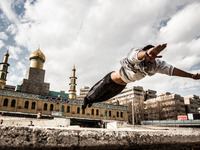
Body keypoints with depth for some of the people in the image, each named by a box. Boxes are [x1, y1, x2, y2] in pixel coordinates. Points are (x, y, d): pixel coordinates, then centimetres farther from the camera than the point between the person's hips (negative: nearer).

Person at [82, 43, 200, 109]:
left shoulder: (156, 65, -22)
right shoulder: (134, 57, -40)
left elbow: (171, 70, -20)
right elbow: (137, 55, -64)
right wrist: (147, 53, -87)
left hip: (121, 86, 6)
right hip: (111, 80, -6)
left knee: (105, 97, 31)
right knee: (97, 92, 19)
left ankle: (92, 101, 61)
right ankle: (86, 100, 53)